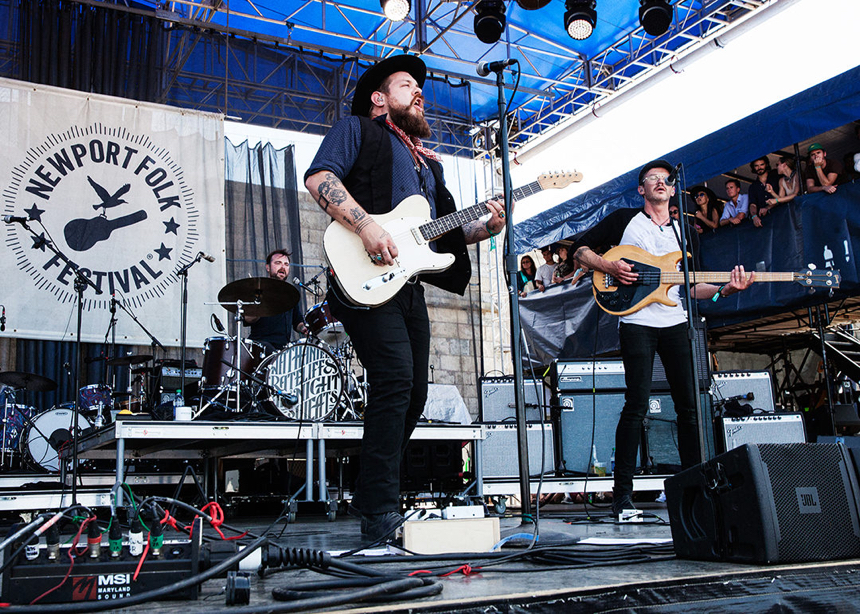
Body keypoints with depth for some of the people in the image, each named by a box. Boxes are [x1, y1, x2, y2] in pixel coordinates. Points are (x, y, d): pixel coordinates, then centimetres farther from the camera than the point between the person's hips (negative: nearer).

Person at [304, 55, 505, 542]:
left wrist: (485, 228, 6)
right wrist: (367, 225, -21)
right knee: (395, 381, -20)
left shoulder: (429, 162, 29)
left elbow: (445, 231, 25)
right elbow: (319, 176, -9)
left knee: (414, 394, 7)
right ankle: (381, 515, -15)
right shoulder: (357, 129, 9)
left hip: (409, 282, 8)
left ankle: (370, 498, 22)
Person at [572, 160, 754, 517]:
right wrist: (610, 267, -11)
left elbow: (691, 286, 17)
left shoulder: (684, 233, 20)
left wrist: (724, 289, -1)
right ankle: (623, 492, -4)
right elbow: (581, 248, 7)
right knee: (637, 405, -11)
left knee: (689, 405, 4)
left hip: (675, 323, 5)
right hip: (637, 323, -5)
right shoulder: (624, 221, 8)